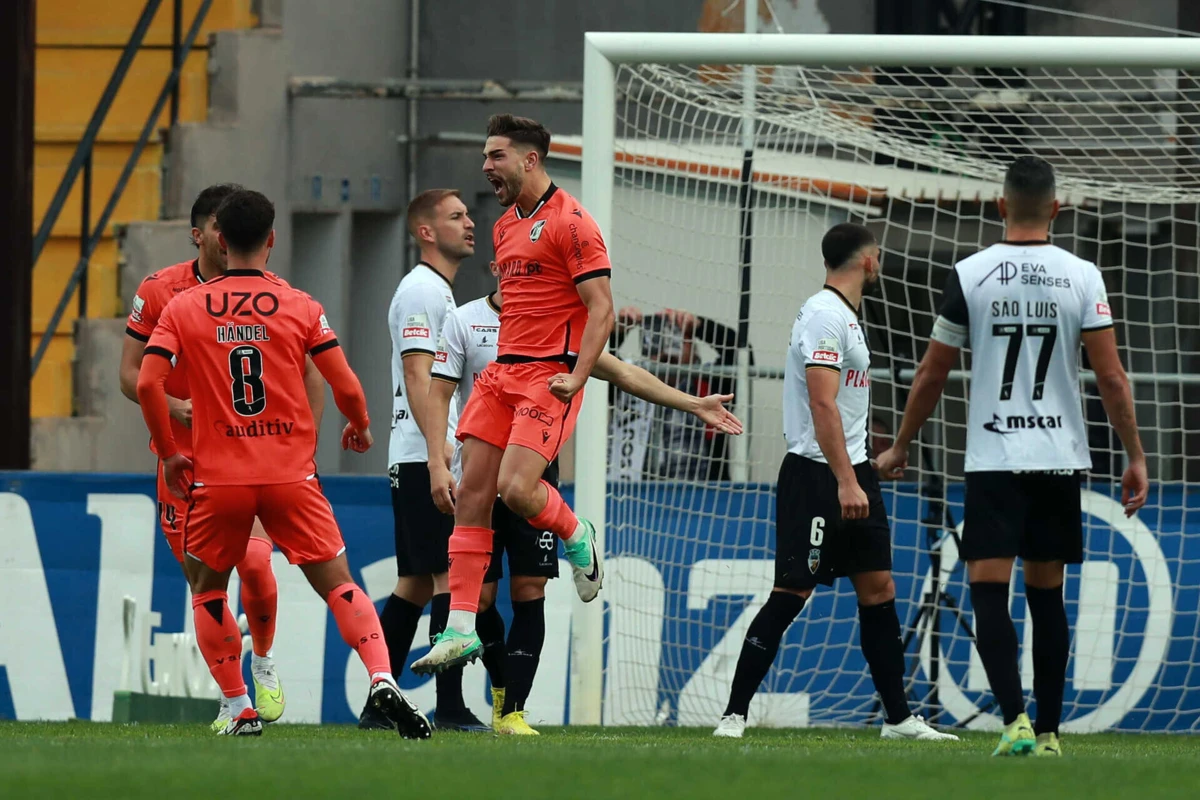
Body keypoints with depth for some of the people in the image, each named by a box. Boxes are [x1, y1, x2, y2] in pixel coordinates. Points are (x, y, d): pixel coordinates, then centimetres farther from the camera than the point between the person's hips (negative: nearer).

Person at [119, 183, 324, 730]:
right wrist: (176, 408, -16)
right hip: (185, 457, 1)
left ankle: (263, 662, 10)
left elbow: (311, 376, 8)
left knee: (254, 562, -18)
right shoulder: (160, 292, -1)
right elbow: (131, 374, 3)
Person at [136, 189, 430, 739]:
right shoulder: (300, 307, 1)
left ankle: (240, 711, 12)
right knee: (338, 584, 5)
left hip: (217, 478, 0)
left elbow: (147, 384, -7)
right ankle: (382, 680, -16)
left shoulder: (183, 308, 2)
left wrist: (168, 452, 5)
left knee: (206, 590, 20)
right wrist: (360, 427, 20)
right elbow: (345, 386, -1)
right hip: (291, 476, 0)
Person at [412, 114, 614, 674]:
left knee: (515, 488, -21)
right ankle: (461, 630, -3)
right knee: (473, 491, -2)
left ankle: (577, 538, 12)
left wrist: (576, 376, -21)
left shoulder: (569, 223, -9)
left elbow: (601, 307, -13)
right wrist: (501, 361, 18)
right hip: (501, 373, 8)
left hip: (549, 377, -8)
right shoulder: (505, 227, 17)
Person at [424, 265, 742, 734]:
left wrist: (694, 405, 7)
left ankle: (512, 711, -2)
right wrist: (437, 465, -14)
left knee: (530, 592, -5)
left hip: (535, 473, 2)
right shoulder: (464, 322, 1)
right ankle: (501, 684, 23)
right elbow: (439, 395, -2)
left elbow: (622, 373, 11)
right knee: (479, 597, -4)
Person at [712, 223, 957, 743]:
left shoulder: (843, 315, 17)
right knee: (792, 593, -9)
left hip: (852, 473, 10)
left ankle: (897, 717, 11)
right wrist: (846, 482, -27)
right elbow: (823, 406, -22)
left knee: (878, 588, 8)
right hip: (817, 473, -10)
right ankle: (735, 713, -5)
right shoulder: (826, 315, -14)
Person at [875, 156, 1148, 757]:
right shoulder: (1082, 278, -1)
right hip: (1060, 457, 2)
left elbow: (931, 374, 3)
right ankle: (1048, 733, 15)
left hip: (993, 460, -2)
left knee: (989, 591, -5)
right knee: (1046, 594, 12)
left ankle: (1016, 720, -22)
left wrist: (900, 447, 16)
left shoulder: (969, 275, -3)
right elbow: (1111, 378, -4)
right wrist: (1135, 458, 5)